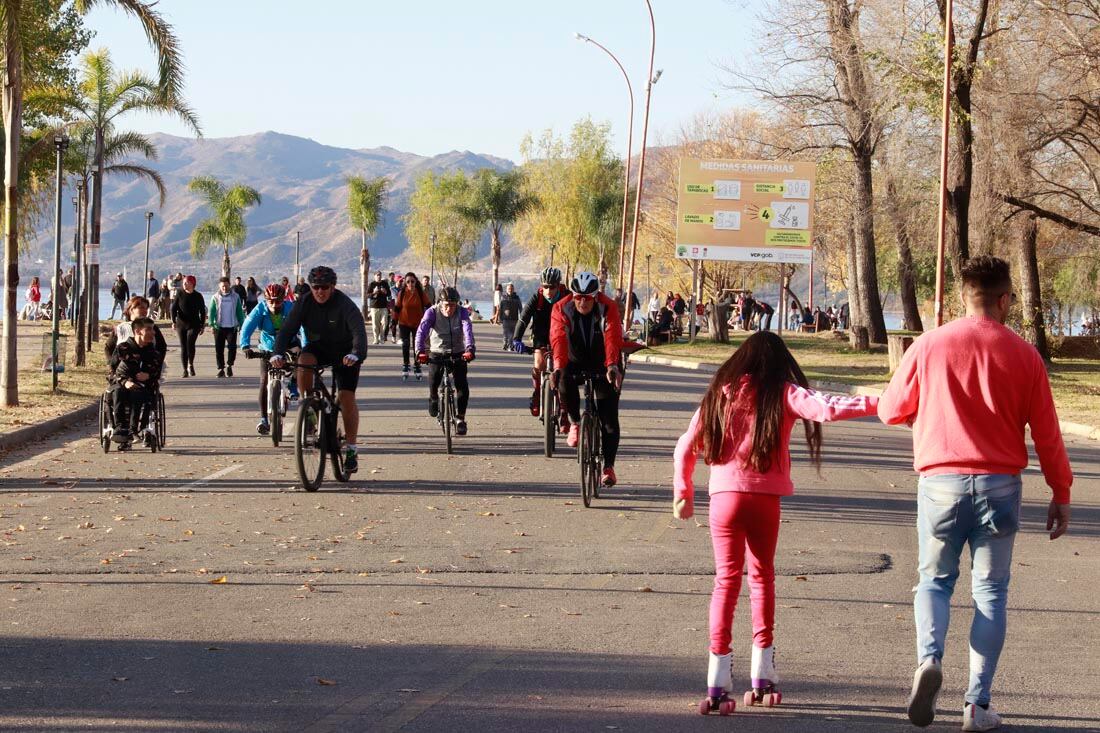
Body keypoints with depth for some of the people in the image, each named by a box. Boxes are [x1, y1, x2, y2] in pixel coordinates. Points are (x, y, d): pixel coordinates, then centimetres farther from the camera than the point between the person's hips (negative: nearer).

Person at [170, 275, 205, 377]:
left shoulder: (198, 296, 3)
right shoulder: (180, 294, 2)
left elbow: (202, 311, 9)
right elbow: (174, 308, 3)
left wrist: (202, 325, 7)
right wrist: (174, 321, -7)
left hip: (194, 325, -2)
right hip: (181, 324, 2)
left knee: (190, 343, -20)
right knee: (183, 346, 2)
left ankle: (190, 364, 0)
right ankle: (185, 369, 11)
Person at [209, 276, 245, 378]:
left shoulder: (235, 297, 3)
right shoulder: (215, 297, 2)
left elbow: (240, 311, 8)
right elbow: (211, 312, 1)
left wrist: (241, 324, 4)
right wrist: (212, 324, -10)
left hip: (232, 327, 0)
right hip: (219, 327, 1)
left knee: (232, 347, -12)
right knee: (219, 349, 2)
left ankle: (229, 365, 8)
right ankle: (221, 369, 12)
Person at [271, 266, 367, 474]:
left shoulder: (345, 304, -24)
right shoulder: (304, 303, -14)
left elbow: (359, 332, -36)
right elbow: (287, 329, -21)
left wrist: (356, 355, -56)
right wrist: (278, 354, -38)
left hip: (344, 353, -3)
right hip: (318, 347, 3)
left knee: (346, 397, -12)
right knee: (303, 362, -31)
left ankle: (352, 449, -2)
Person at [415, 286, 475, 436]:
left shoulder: (462, 313, -13)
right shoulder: (432, 312, -14)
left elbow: (468, 330, -28)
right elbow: (422, 330, -27)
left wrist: (469, 349, -47)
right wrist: (420, 351, -44)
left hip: (458, 354, 1)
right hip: (437, 353, -1)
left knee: (462, 385, -15)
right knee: (433, 381, -20)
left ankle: (460, 418, -3)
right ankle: (433, 399, 15)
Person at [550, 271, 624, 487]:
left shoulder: (608, 308, -19)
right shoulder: (562, 309, -16)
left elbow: (612, 338, -33)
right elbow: (559, 339, -29)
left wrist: (612, 366, -50)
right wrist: (558, 366, -47)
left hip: (604, 366, -1)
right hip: (576, 362, 1)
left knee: (609, 418, -8)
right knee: (564, 381, -34)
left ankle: (608, 467, -1)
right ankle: (575, 423, -9)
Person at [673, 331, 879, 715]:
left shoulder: (720, 393, 12)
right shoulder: (781, 393, 1)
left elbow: (686, 447, 12)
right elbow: (826, 409, -16)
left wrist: (683, 493, 19)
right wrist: (875, 404, -15)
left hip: (724, 496, 2)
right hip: (764, 497, -2)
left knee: (727, 579, 8)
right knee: (762, 575, 17)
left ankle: (717, 681, -3)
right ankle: (763, 672, 13)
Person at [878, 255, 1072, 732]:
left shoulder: (930, 345, -2)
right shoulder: (1023, 355, -2)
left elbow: (891, 410, 8)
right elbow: (1046, 433, 2)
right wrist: (1061, 493, 12)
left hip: (941, 481, 0)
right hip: (1000, 483, 0)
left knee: (935, 580, 15)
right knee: (990, 591, 9)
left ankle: (929, 658, -13)